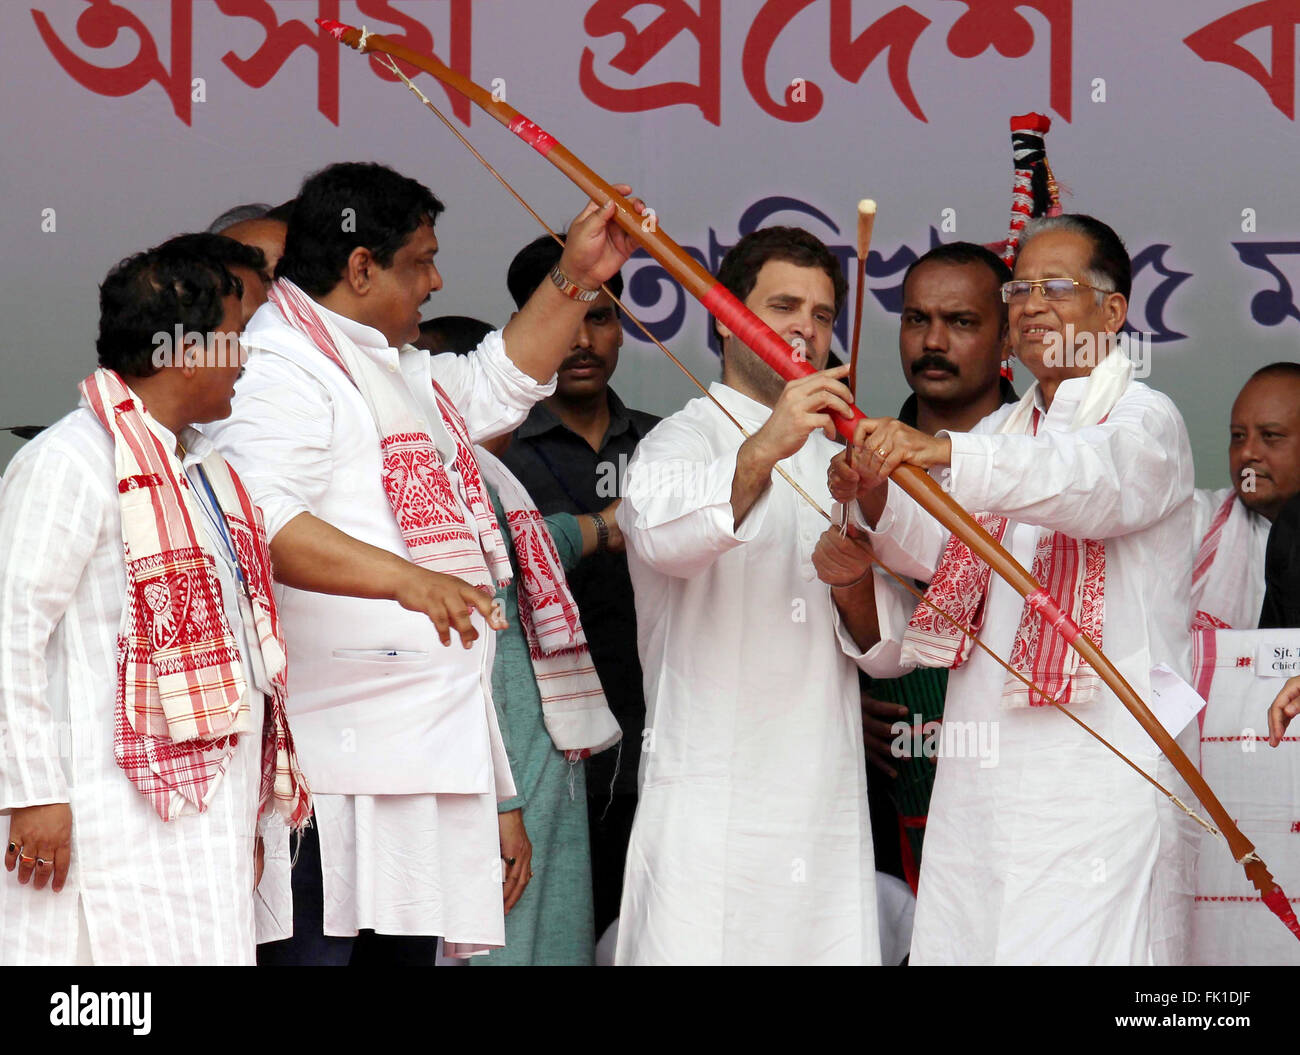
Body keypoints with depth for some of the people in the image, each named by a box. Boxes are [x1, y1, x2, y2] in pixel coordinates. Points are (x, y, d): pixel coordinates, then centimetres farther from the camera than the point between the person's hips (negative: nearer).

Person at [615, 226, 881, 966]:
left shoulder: (837, 464, 23)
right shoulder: (686, 440, 3)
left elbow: (883, 646, 19)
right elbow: (661, 535, -22)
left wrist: (854, 580, -4)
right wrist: (764, 449, -37)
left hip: (829, 812, 6)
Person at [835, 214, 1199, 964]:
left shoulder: (1146, 421, -2)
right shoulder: (1000, 433, 22)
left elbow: (1093, 482, -26)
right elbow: (937, 548, 7)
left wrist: (942, 453, -40)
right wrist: (877, 501, -16)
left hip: (1103, 756, -6)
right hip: (981, 768, 6)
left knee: (1087, 949, -12)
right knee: (962, 939, 1)